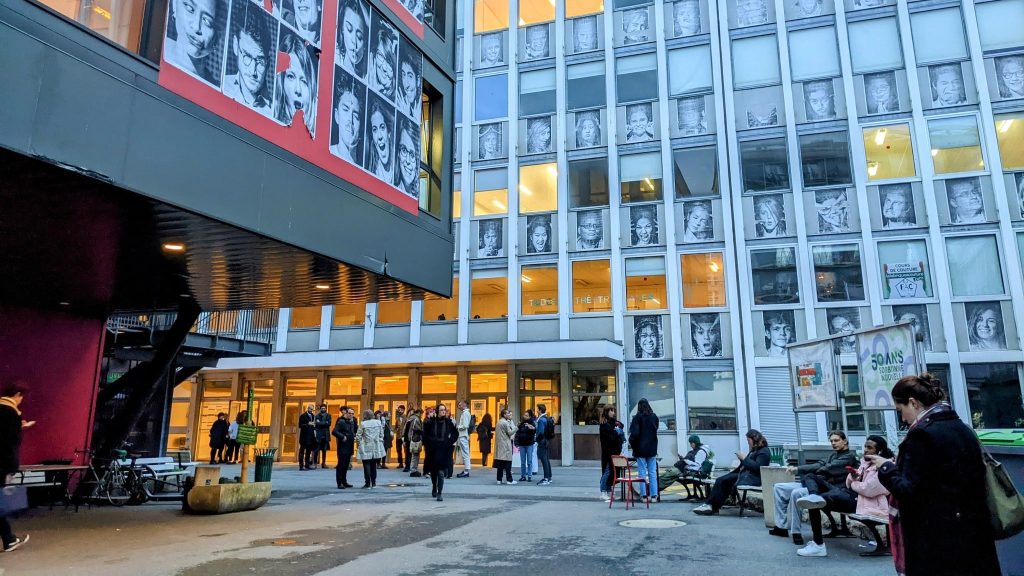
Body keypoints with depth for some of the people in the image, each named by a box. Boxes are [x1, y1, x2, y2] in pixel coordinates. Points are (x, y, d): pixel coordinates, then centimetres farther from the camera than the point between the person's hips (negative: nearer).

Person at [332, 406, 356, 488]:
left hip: (350, 447, 8)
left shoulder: (352, 422, 14)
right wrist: (342, 437, -20)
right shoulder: (341, 422, -12)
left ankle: (344, 481, 22)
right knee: (341, 465, -4)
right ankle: (339, 483, 0)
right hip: (343, 447, -8)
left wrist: (354, 437, 9)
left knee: (346, 465, 14)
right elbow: (334, 432, -21)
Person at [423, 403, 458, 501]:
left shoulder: (448, 422, -3)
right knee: (433, 471, 15)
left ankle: (439, 494, -4)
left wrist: (449, 443, 0)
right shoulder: (430, 421, -6)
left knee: (441, 473, -8)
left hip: (443, 451, -1)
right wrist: (428, 444, -1)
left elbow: (455, 434, 8)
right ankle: (434, 488, 40)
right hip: (432, 450, 1)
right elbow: (425, 434, 4)